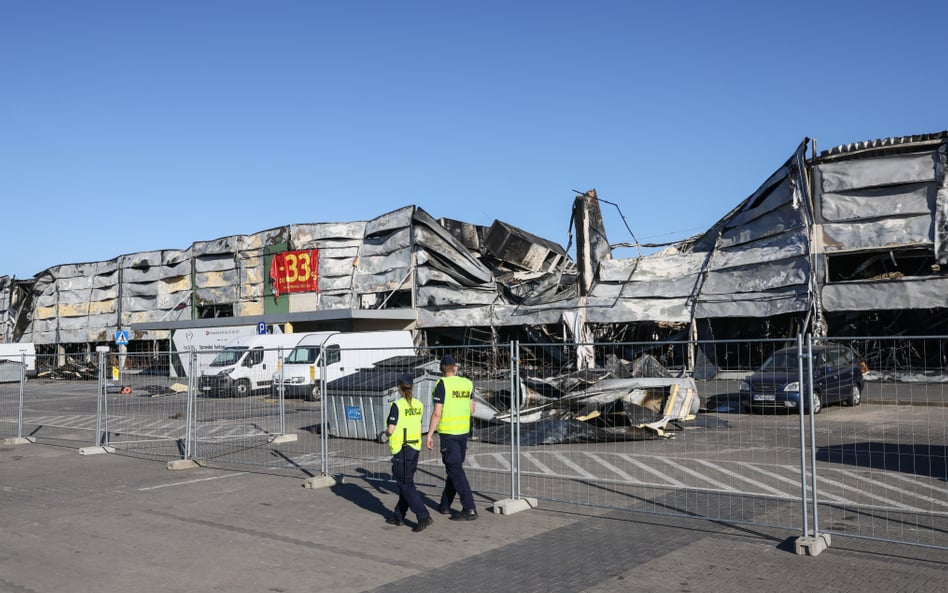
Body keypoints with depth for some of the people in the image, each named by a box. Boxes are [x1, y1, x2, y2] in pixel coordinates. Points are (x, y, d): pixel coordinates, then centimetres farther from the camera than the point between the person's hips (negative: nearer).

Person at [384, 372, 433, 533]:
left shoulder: (397, 405, -15)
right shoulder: (418, 405, 4)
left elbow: (391, 430, -16)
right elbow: (418, 426, 8)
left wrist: (386, 432, 6)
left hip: (401, 449, -7)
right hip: (415, 448, 7)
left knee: (406, 485, -2)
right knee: (406, 482, 16)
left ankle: (423, 516, -9)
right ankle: (398, 516, 26)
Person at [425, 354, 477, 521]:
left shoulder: (442, 384, -12)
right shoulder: (467, 383, 5)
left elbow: (437, 413, -15)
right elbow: (471, 409, 12)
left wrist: (429, 434, -8)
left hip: (448, 432, -6)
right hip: (463, 431, 7)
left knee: (455, 470, -4)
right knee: (454, 468, 16)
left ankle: (469, 509, -9)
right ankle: (445, 505, 27)